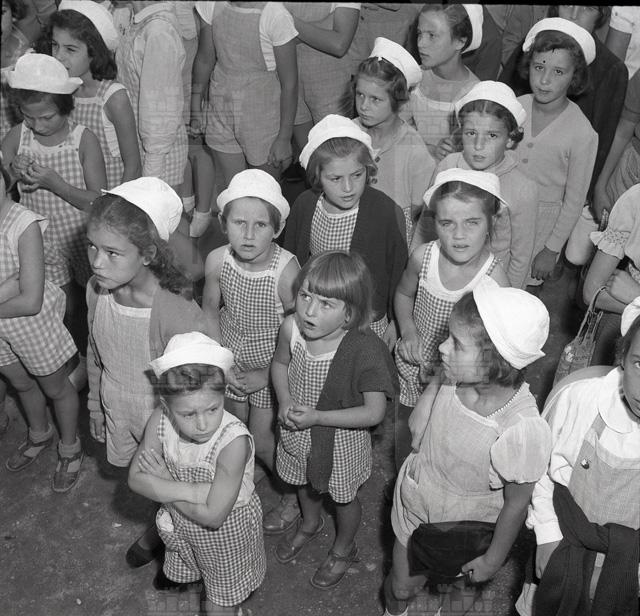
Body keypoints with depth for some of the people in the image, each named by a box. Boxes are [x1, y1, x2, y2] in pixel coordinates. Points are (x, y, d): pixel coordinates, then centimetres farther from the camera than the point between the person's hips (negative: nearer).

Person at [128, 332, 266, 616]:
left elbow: (213, 516, -35)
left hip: (227, 532, -4)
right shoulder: (160, 422, -24)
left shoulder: (233, 441, -39)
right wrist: (192, 491, -32)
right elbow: (136, 479, -20)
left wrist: (165, 485, -26)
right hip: (182, 527, 5)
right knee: (181, 572, 34)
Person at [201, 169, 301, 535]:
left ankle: (295, 496, 34)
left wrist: (266, 375, -13)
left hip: (271, 366, -4)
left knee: (263, 442, 5)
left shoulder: (286, 269, -31)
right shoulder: (218, 261, -19)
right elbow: (210, 311, -1)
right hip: (230, 358, 4)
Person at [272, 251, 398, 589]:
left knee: (343, 497, 24)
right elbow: (279, 363, 2)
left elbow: (373, 412, -27)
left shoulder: (364, 350, -34)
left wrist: (317, 417, -30)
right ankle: (310, 523, 66)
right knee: (305, 483, 32)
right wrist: (284, 401, -14)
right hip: (298, 433, 4)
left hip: (341, 439, -4)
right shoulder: (291, 329, -21)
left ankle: (344, 549, 55)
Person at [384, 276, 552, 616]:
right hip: (413, 502, 3)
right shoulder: (453, 379, -24)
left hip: (458, 527, -3)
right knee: (400, 587, 25)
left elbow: (516, 504, -19)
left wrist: (493, 559, -6)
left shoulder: (521, 429, -37)